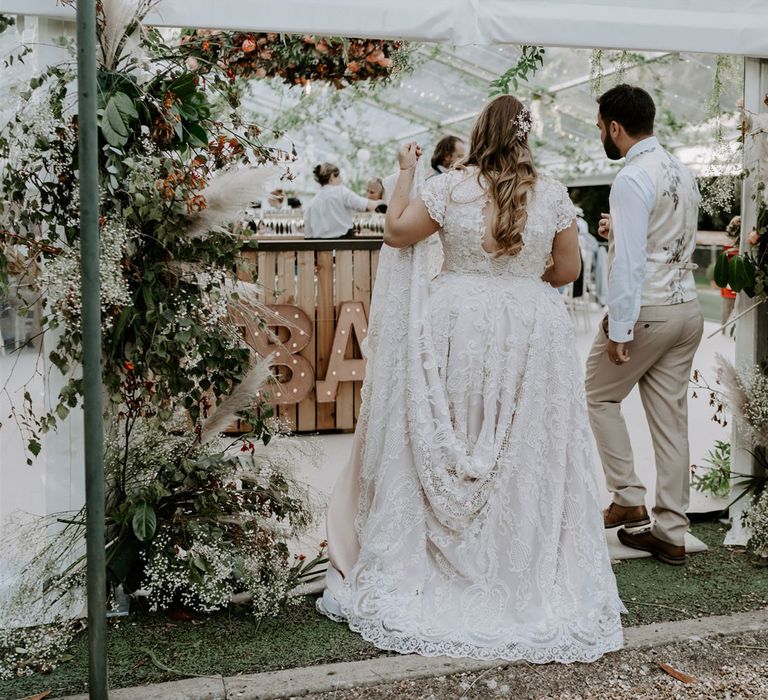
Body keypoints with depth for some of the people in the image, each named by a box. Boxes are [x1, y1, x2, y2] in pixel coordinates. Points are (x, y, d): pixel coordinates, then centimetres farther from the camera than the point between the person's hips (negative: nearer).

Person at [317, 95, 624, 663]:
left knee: (443, 450, 10)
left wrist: (406, 173, 14)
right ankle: (527, 573, 19)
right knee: (527, 456, 10)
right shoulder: (553, 194, -2)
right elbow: (569, 269, 4)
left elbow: (396, 232, 4)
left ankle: (432, 570, 20)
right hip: (533, 333, 1)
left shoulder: (449, 188, -7)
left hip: (456, 326, -1)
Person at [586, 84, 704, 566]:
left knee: (601, 397, 13)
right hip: (688, 308, 8)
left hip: (647, 310, -8)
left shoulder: (633, 179, -15)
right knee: (671, 419, 10)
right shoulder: (683, 172, 11)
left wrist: (618, 330, -18)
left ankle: (630, 501, 12)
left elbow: (629, 262, -20)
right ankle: (671, 534, 15)